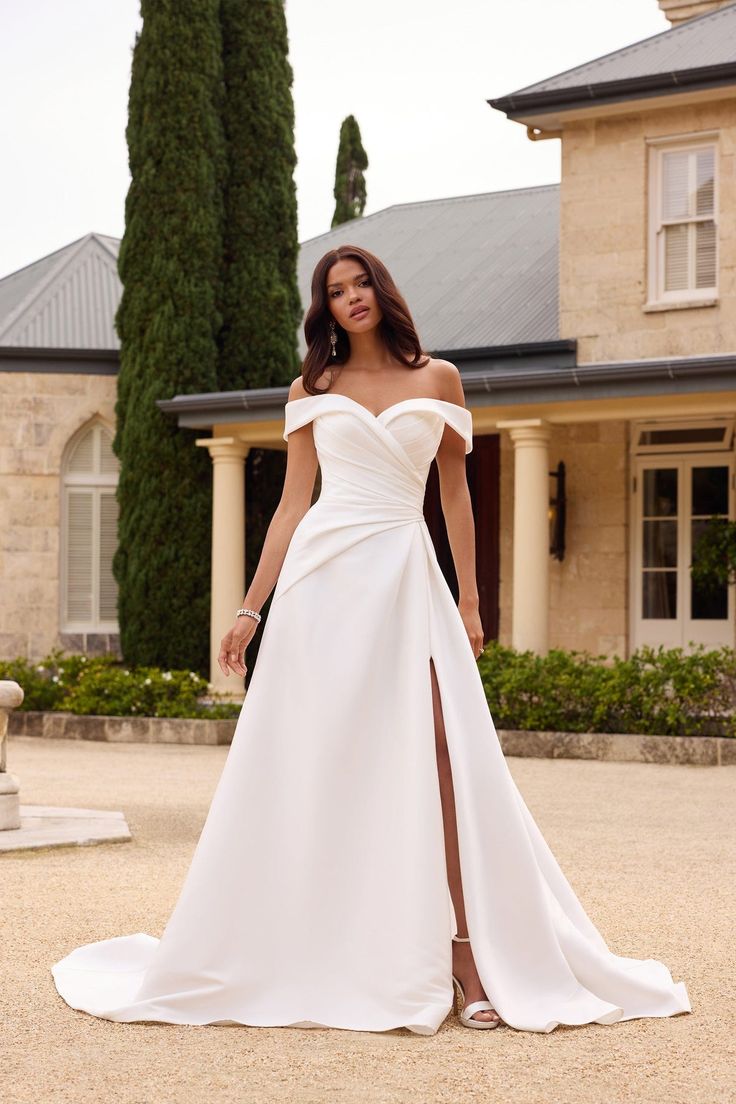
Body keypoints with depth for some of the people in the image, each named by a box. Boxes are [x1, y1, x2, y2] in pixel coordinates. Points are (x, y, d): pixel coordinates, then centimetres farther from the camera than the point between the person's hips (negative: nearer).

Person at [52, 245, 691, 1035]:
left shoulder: (437, 379, 11)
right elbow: (291, 504, 11)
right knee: (312, 763, 0)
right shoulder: (311, 391, 12)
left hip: (407, 577, 0)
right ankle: (307, 961, 10)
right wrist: (251, 608, 5)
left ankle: (470, 960, -12)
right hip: (323, 578, 1)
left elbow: (454, 492, 14)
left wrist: (469, 599, 9)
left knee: (437, 757, -12)